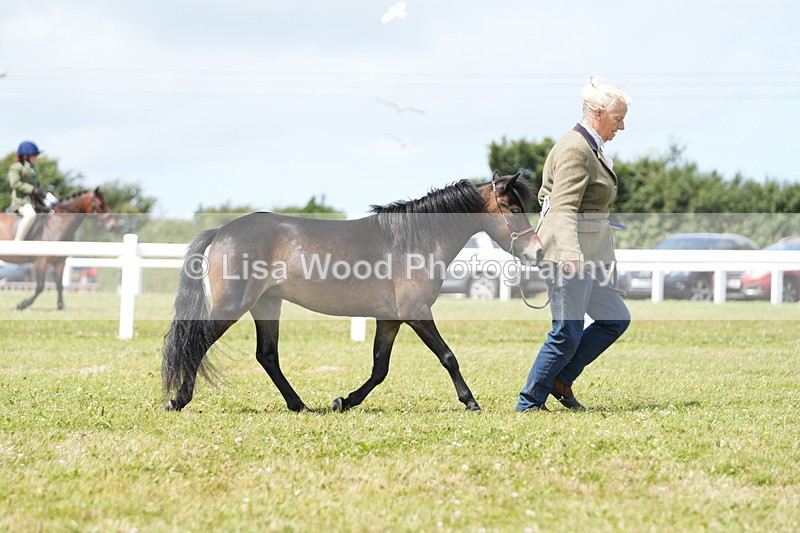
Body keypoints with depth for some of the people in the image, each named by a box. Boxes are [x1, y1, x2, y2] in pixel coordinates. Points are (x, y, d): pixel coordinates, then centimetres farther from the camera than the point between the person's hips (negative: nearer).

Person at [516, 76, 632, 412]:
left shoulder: (589, 148, 17)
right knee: (568, 334, -7)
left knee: (616, 320, 11)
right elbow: (564, 208, -26)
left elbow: (545, 196, 25)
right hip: (567, 254, -11)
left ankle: (560, 380, 14)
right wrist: (571, 254, -37)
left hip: (588, 254, 11)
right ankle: (529, 402, 3)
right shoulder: (576, 150, -15)